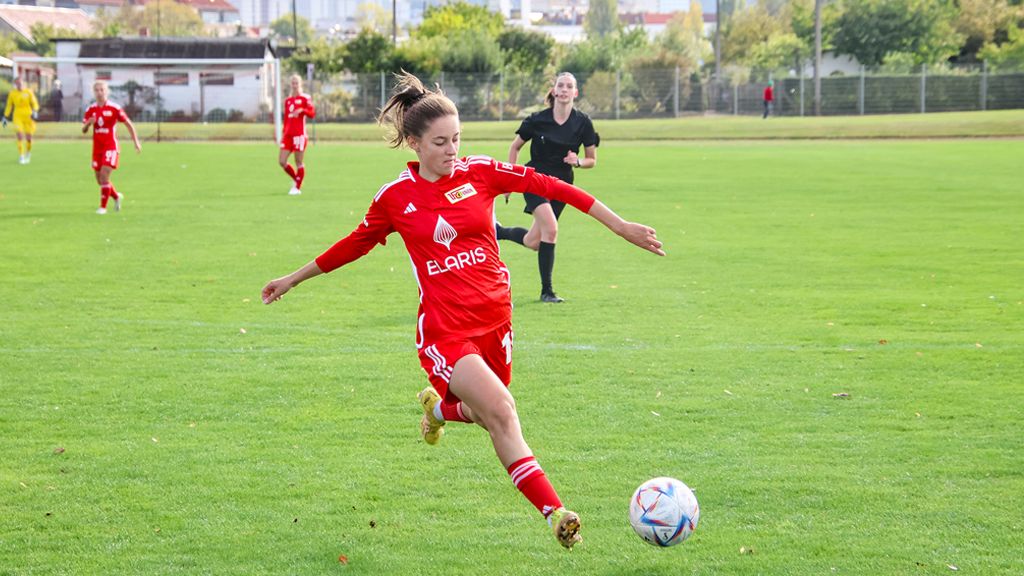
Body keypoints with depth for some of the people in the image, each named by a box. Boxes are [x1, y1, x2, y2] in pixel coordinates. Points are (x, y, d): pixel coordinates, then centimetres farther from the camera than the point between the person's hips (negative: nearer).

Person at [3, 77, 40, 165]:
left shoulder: (29, 92, -4)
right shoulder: (12, 93, 1)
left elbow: (35, 103, -8)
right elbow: (9, 105, 11)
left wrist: (35, 112, -27)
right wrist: (5, 117, 11)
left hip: (28, 117, 0)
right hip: (17, 117, 0)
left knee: (28, 138, 1)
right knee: (20, 136, -17)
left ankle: (28, 153, 31)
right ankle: (21, 156, -9)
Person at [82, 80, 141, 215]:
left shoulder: (114, 108, -7)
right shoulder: (91, 109, 5)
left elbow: (128, 124, -1)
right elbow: (83, 130, 7)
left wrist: (136, 142, -4)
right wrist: (88, 123, -16)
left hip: (111, 146, -5)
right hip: (97, 147, 5)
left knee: (104, 175, -17)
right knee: (99, 179, 8)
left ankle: (103, 206, -9)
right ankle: (117, 196, 35)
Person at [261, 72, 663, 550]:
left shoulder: (480, 172, 0)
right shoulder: (394, 198, -1)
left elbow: (550, 186, 1)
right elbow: (356, 244, 14)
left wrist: (620, 226, -2)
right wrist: (294, 279, 22)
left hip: (495, 317, 4)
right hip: (444, 327, -4)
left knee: (488, 416, 14)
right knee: (502, 411, -21)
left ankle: (438, 406, 51)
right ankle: (555, 513, -20)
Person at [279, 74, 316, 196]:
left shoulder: (305, 98, 0)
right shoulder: (287, 100, 16)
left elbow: (312, 113, -11)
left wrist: (302, 110, -27)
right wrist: (283, 134, 16)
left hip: (299, 134, -6)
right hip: (288, 135, 6)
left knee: (299, 162, -2)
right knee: (282, 161, -1)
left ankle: (298, 188, 7)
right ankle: (296, 180, 20)